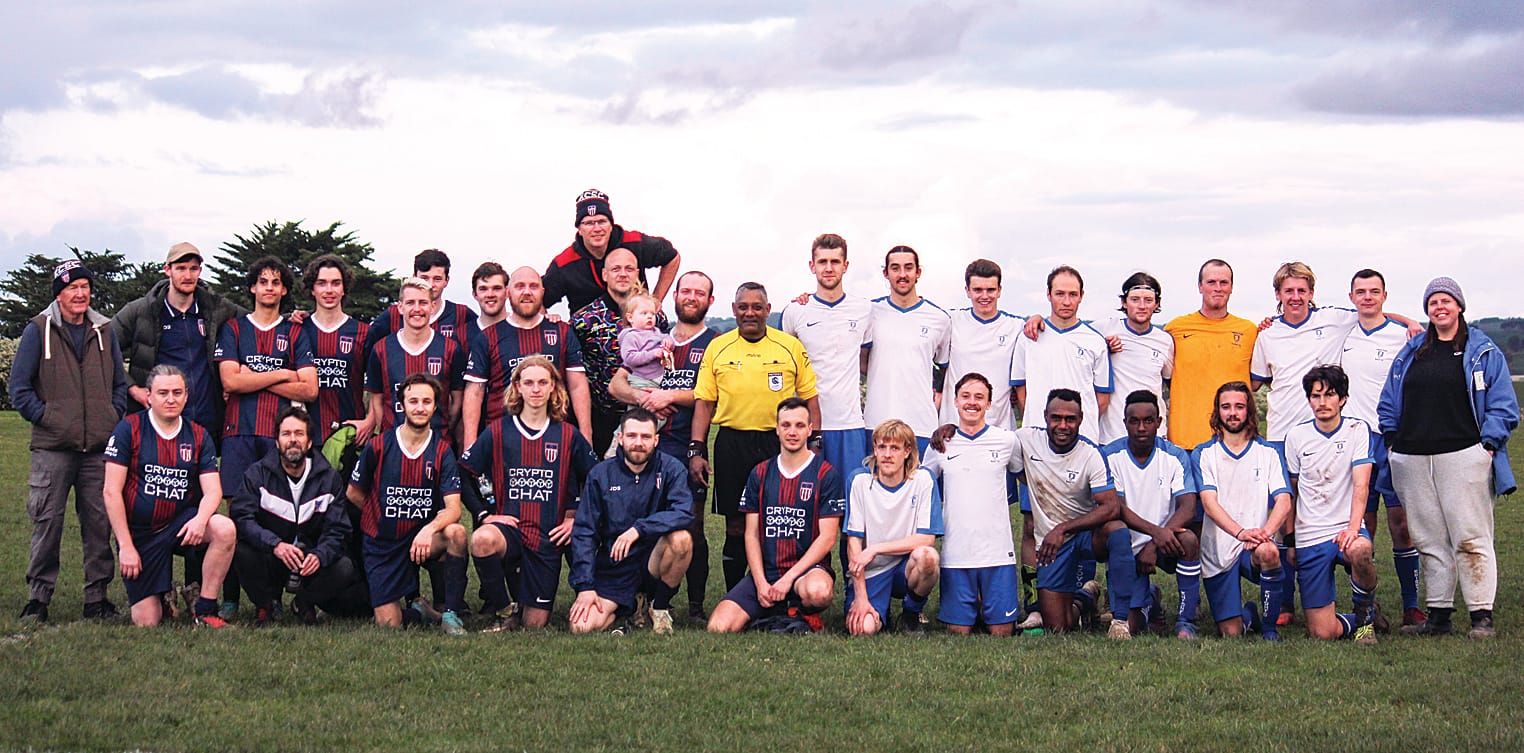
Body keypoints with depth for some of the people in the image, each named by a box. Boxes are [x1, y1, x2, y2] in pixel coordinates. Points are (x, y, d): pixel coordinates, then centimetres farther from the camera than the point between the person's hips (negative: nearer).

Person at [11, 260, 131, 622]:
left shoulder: (103, 331, 14)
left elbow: (120, 384, 21)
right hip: (53, 446, -3)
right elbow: (19, 386, 1)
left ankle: (97, 596, 10)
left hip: (99, 447, 3)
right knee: (48, 521, -4)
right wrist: (44, 417, -7)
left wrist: (113, 418, 7)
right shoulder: (38, 330, 3)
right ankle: (38, 598, 5)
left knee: (99, 521, 3)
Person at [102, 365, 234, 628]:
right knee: (146, 622, -8)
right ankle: (161, 596, 30)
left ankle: (205, 611, -16)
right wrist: (125, 546, -12)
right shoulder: (129, 429, -6)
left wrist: (201, 519, -27)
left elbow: (213, 490, -4)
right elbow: (112, 492, -8)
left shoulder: (198, 436, 3)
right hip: (139, 533, -2)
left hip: (180, 525, 2)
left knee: (225, 530, -30)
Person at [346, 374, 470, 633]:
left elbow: (453, 508, -15)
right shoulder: (378, 446, -5)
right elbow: (353, 493, 9)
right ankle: (419, 611, 26)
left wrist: (429, 529, -34)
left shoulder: (442, 451, -4)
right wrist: (381, 518, 7)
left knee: (456, 532, -33)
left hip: (423, 537, 0)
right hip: (382, 543, 0)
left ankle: (451, 614, -18)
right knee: (389, 623, -12)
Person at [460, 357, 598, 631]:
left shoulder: (568, 436, 5)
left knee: (535, 623, -2)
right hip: (509, 525, -1)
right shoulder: (498, 432, 2)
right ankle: (504, 612, -15)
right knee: (482, 540, -39)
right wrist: (484, 514, -7)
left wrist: (575, 518, 4)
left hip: (549, 537, 1)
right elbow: (463, 475, 3)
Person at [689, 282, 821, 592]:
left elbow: (810, 399, 7)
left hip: (778, 444, -1)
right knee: (736, 528, 5)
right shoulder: (717, 348, 8)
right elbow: (704, 401, 8)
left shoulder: (791, 347, 6)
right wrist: (696, 449, 0)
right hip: (731, 445, 1)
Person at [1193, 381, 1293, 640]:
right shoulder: (1203, 454, 3)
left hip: (1256, 545, 0)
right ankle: (1248, 614, 31)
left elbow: (1283, 502, -5)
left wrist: (1266, 531, -27)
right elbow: (1209, 503, -11)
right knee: (1231, 633, -8)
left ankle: (1269, 627, -14)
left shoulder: (1268, 453, 6)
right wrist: (1240, 532, -29)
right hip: (1218, 551, 0)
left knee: (1268, 552, -37)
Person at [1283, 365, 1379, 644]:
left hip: (1346, 529, -1)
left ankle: (1366, 613, -9)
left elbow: (1361, 484, -11)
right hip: (1309, 537, 1)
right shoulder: (1296, 436, 6)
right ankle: (1356, 622, 28)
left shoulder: (1357, 430, 0)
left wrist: (1353, 527, -26)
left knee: (1359, 550, -41)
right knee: (1322, 633, -9)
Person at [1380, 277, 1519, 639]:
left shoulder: (1484, 351, 6)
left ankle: (1482, 615, -7)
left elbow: (1502, 405, 3)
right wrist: (1392, 439, 10)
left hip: (1463, 456, -4)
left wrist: (1488, 444, -7)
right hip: (1413, 460, 4)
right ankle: (1438, 616, 9)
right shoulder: (1410, 352, 17)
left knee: (1471, 538, -8)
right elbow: (1389, 402, 22)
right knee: (1430, 540, 5)